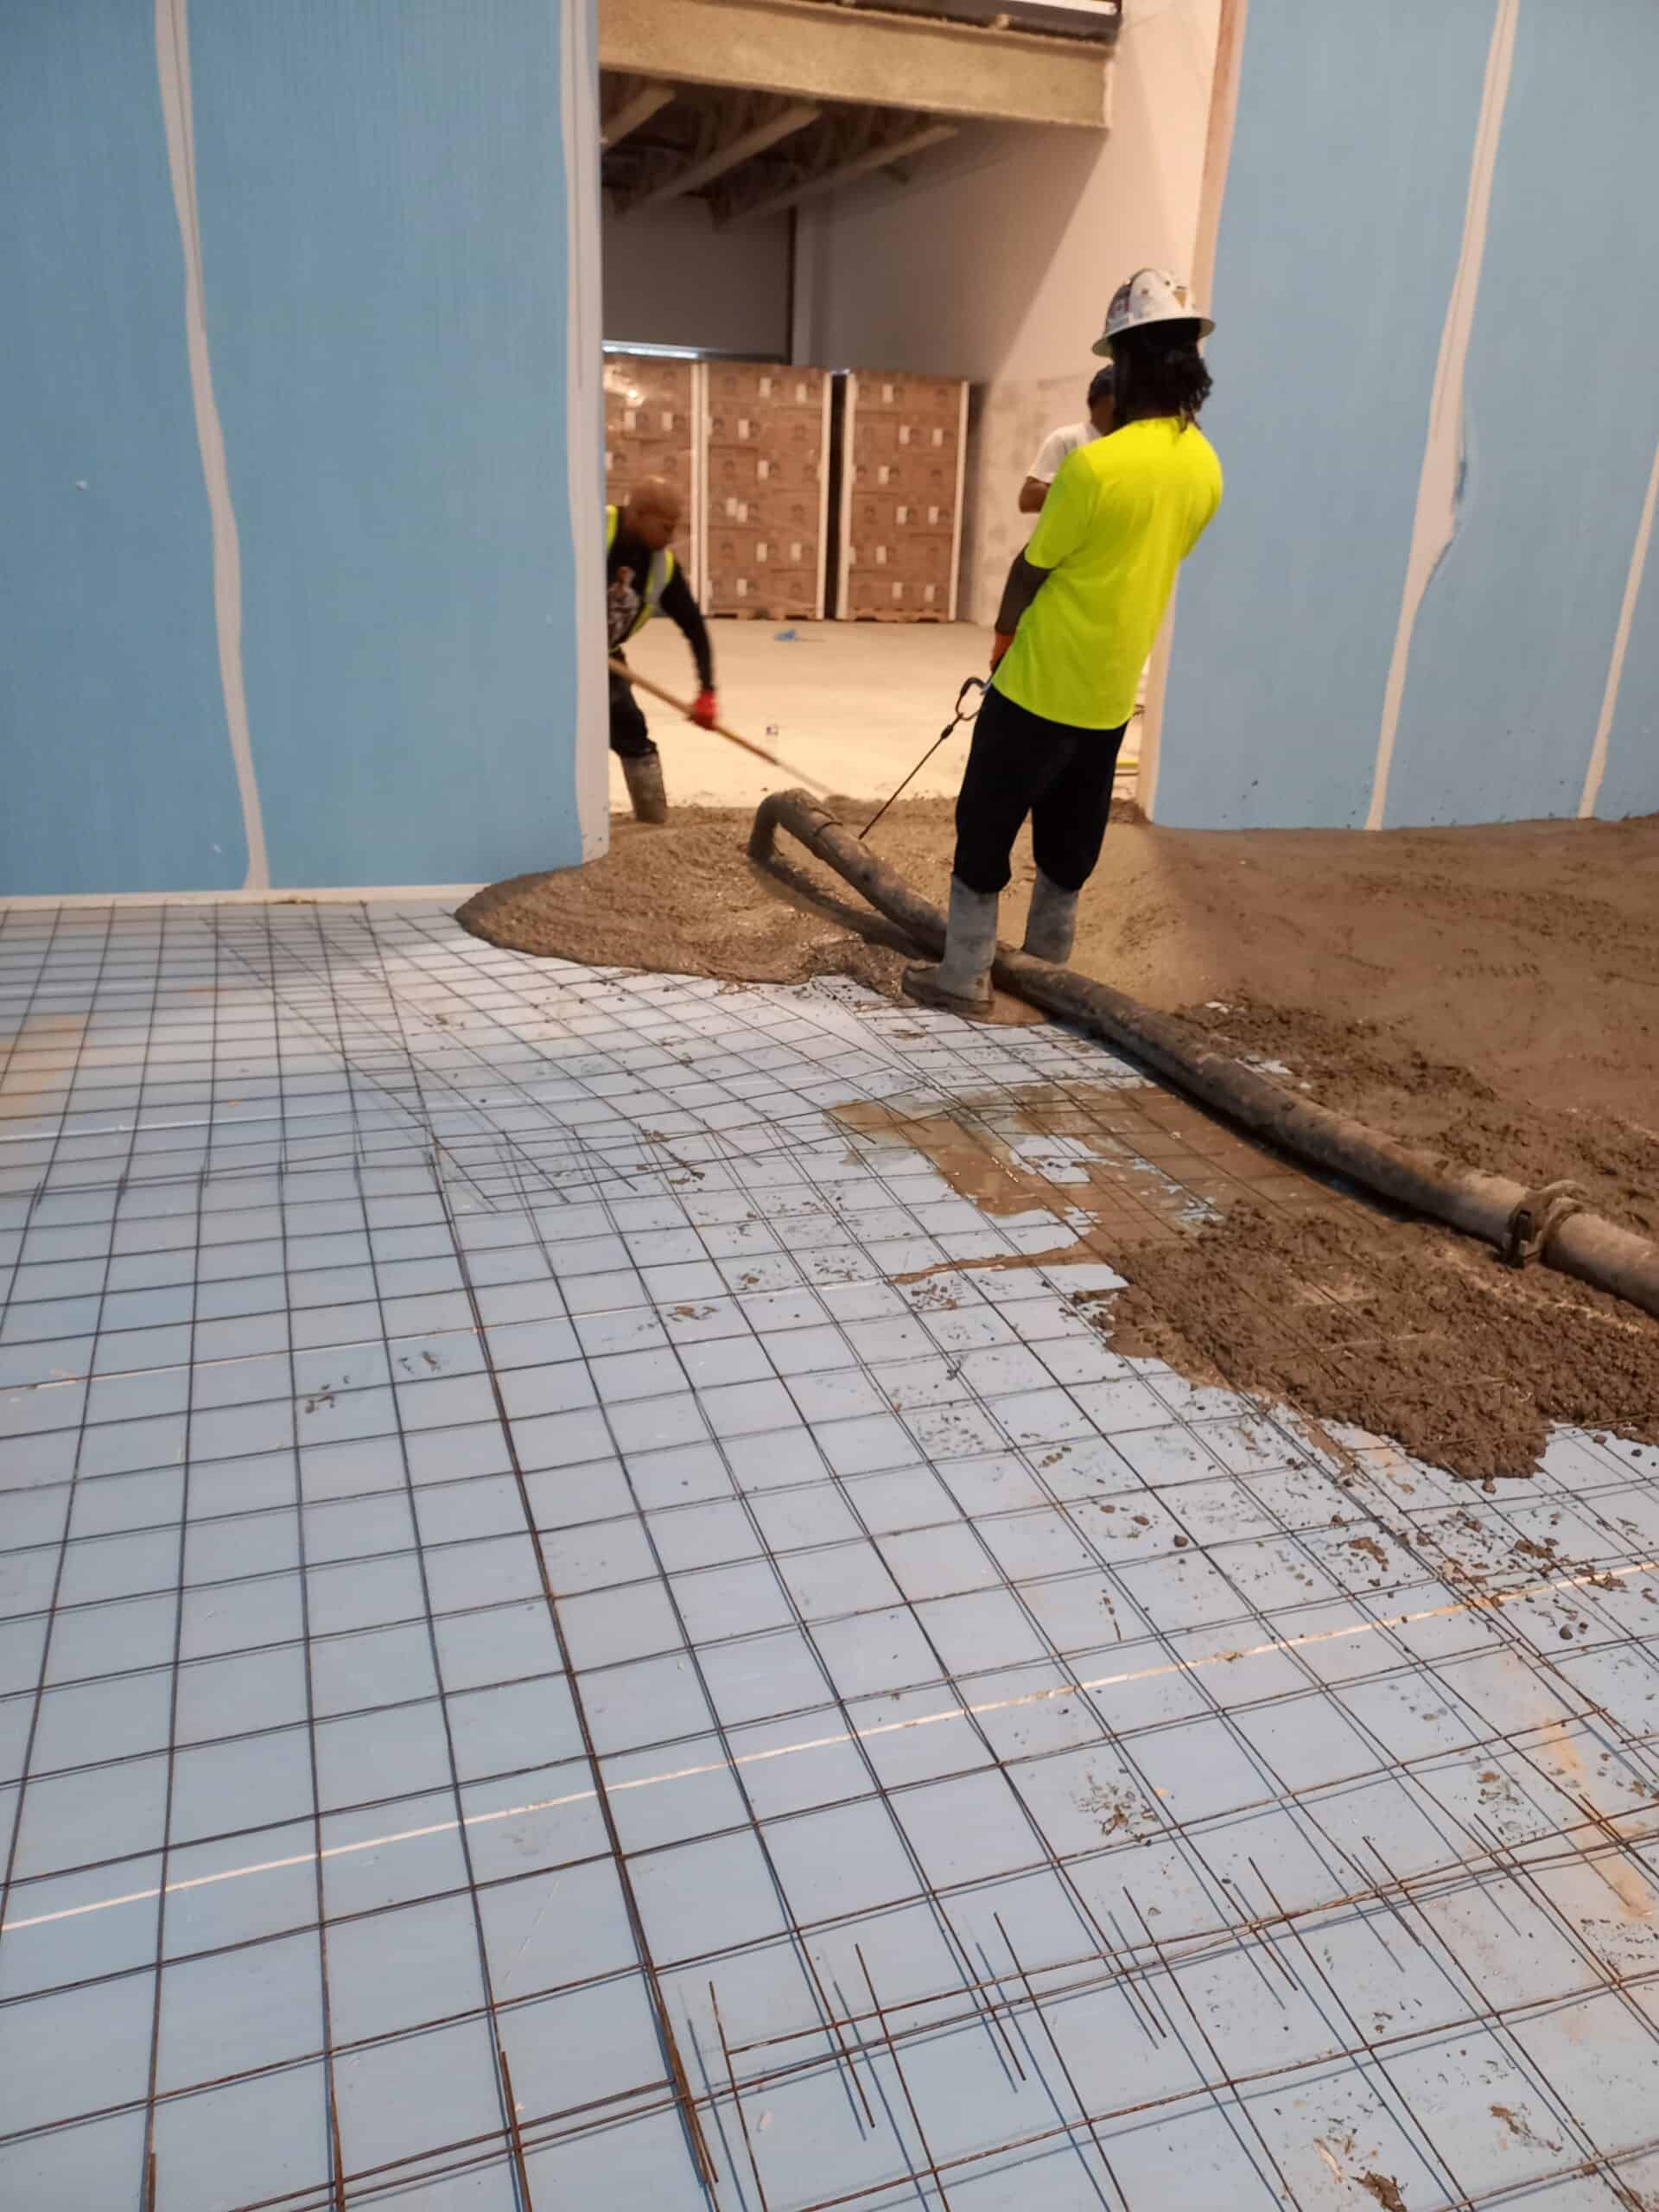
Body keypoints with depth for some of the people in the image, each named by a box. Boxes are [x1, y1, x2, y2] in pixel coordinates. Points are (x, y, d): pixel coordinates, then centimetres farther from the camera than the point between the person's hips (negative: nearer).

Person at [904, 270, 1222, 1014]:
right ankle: (1045, 967, 30)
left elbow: (1031, 568, -11)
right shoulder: (1205, 468, 2)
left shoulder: (1095, 464, -22)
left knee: (985, 828, 6)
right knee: (1070, 841, 18)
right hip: (1111, 693, 7)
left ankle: (964, 976, 11)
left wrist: (1004, 635, 9)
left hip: (1040, 686, -7)